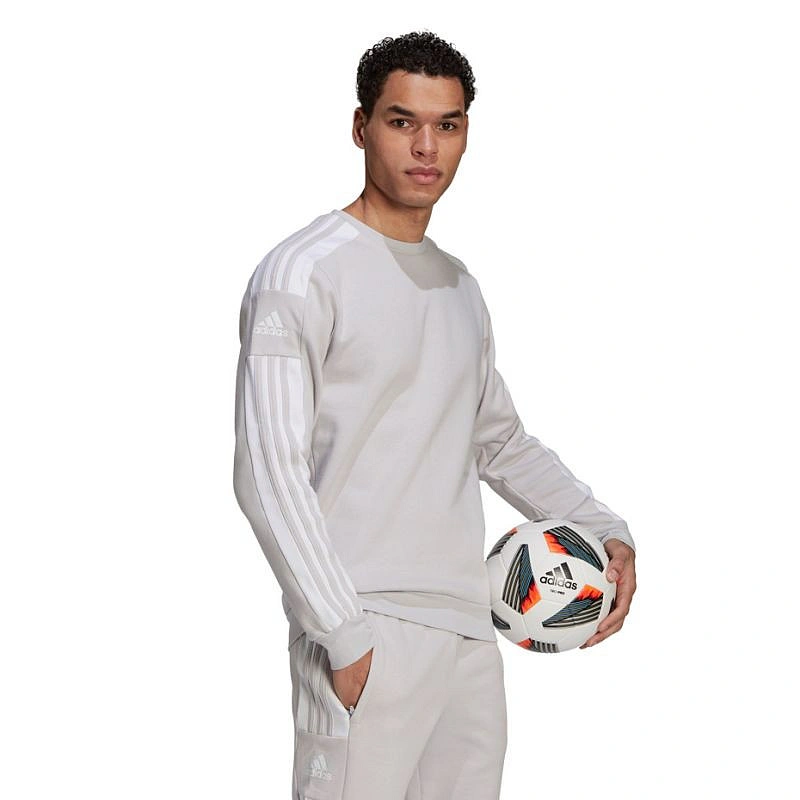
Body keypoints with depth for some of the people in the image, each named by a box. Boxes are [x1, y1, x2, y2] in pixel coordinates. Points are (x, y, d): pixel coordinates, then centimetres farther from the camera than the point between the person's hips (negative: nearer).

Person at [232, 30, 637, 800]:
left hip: (469, 633, 7)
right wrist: (346, 636, -17)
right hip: (370, 635, -7)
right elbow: (268, 474, -13)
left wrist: (605, 529, 15)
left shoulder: (461, 288, 17)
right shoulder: (303, 274, -7)